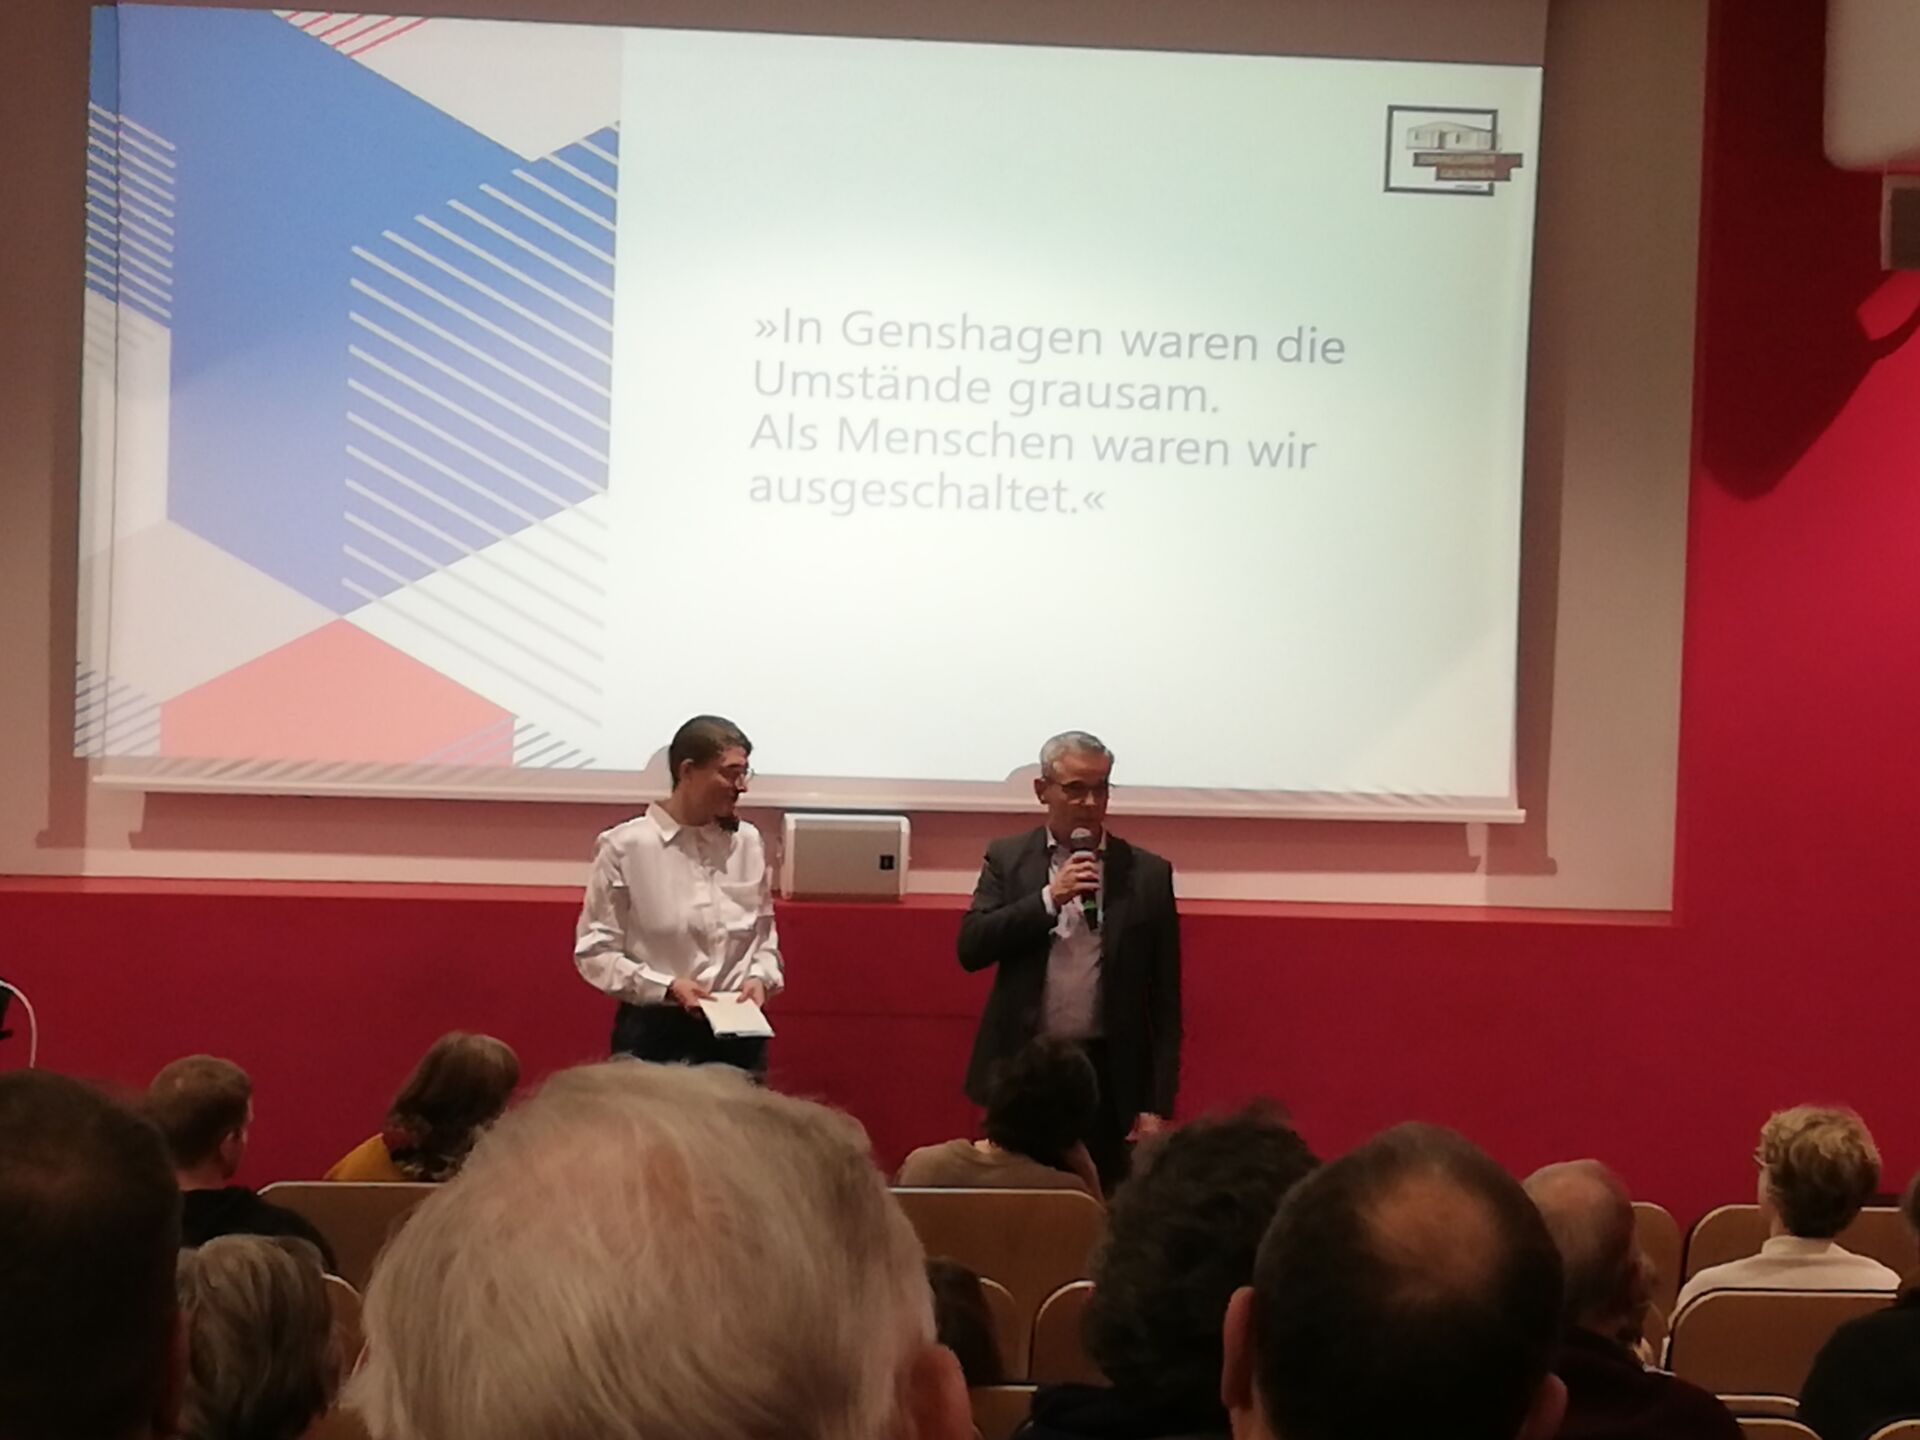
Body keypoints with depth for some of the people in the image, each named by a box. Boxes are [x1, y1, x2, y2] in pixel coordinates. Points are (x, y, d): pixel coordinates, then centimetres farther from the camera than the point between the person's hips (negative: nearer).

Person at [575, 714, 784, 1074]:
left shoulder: (747, 842, 5)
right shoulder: (626, 846, -8)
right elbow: (595, 950, -6)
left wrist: (759, 977, -6)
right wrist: (667, 987, -17)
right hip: (655, 1034, -3)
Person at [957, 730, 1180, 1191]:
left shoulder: (1147, 873, 4)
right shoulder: (1007, 859, 7)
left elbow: (1164, 1001, 3)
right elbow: (971, 948, -4)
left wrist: (1157, 1105, -3)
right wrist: (1049, 898, -13)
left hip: (1110, 1077, 0)